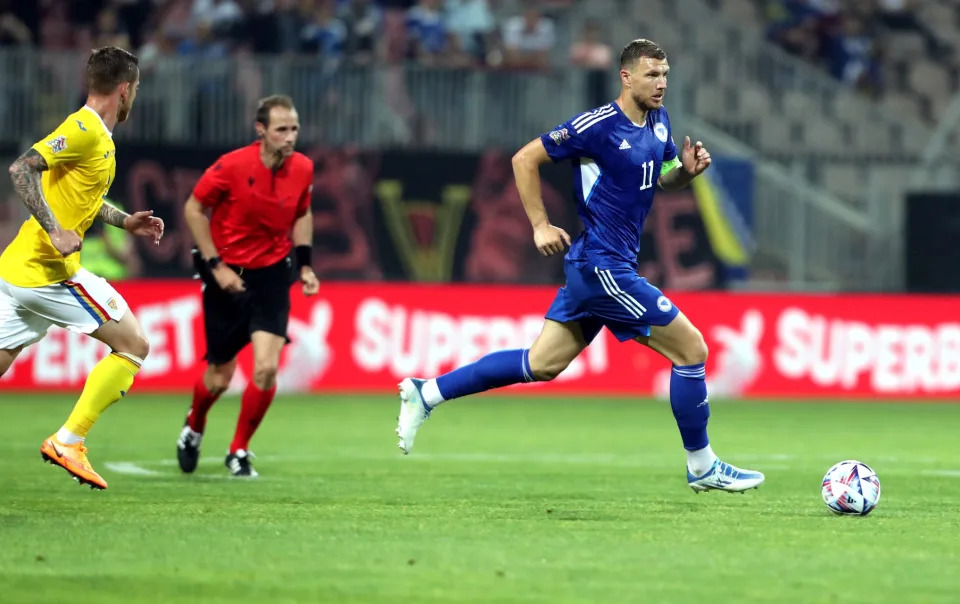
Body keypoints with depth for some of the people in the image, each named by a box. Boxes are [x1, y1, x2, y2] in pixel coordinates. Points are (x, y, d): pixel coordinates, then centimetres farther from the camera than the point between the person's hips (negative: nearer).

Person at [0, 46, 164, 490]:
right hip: (48, 272, -10)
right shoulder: (84, 130, -13)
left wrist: (124, 221, 28)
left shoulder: (95, 134, 17)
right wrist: (55, 231, -27)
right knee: (133, 346, -1)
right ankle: (68, 442, -4)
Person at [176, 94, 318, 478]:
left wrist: (304, 264, 3)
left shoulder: (302, 169, -6)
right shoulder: (232, 166, -19)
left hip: (272, 275, 2)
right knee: (219, 377, 7)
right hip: (227, 275, -2)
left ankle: (239, 452, 6)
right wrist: (216, 265, -12)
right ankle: (193, 429, 42)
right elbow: (194, 208, -8)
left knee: (266, 368, -15)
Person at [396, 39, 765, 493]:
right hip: (603, 267, -9)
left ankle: (426, 392, 18)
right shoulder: (598, 126, -16)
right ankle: (702, 467, 7)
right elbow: (524, 159, -10)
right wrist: (540, 226, -12)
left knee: (541, 364, 12)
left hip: (594, 268, 9)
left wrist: (687, 170, -1)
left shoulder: (658, 122, 9)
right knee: (691, 349, -6)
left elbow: (664, 179, 22)